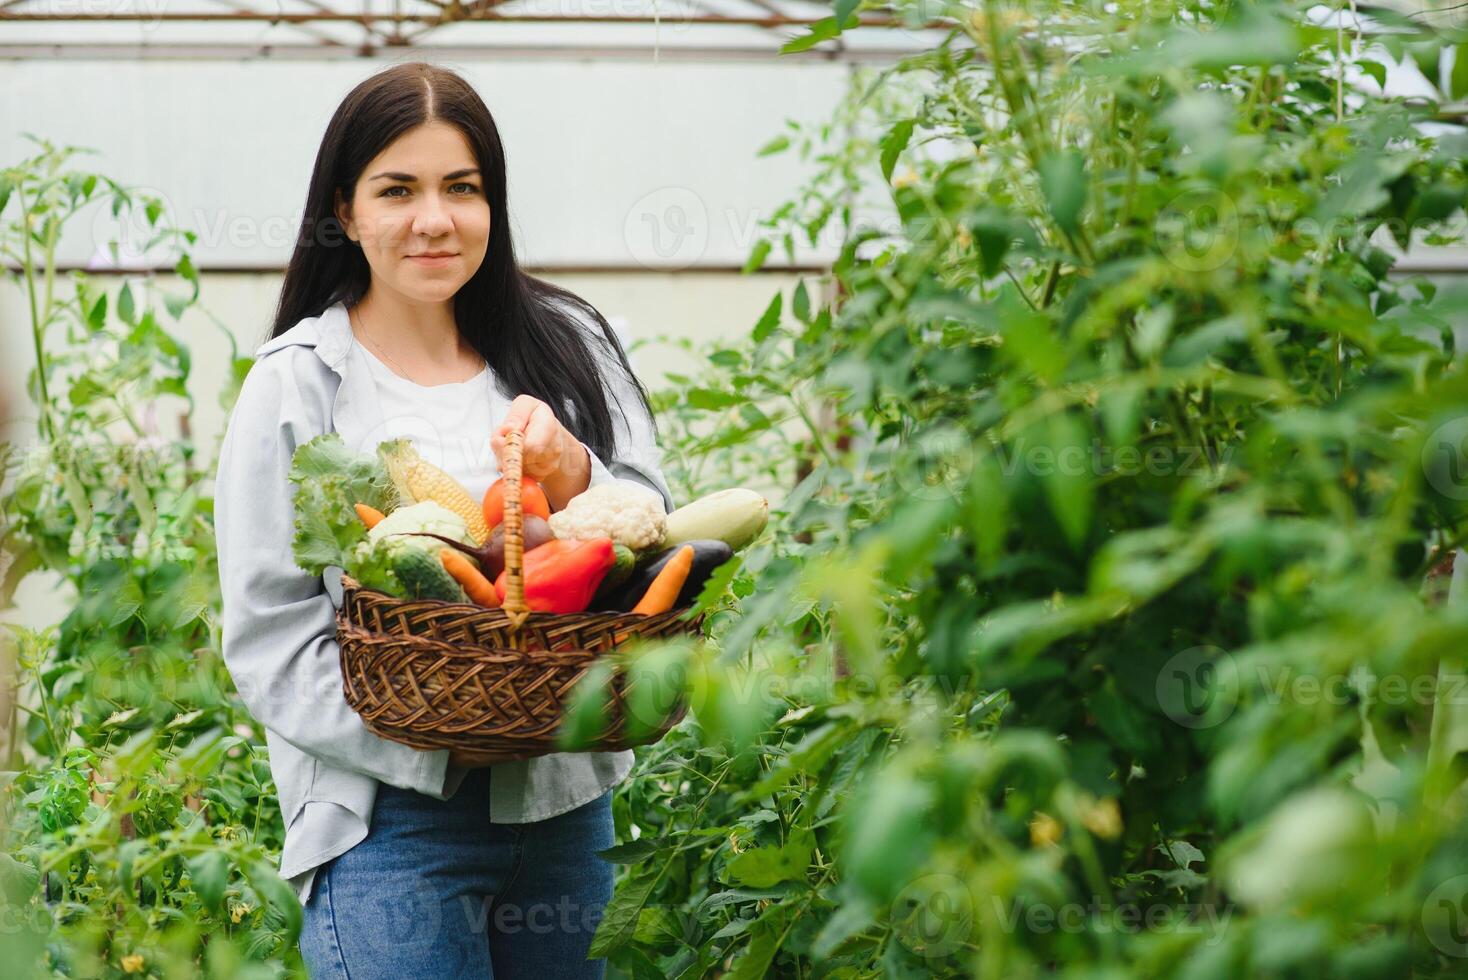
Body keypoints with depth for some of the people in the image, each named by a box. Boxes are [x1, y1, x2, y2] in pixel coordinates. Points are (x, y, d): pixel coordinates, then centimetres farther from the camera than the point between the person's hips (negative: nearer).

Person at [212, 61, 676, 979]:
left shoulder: (568, 343, 6)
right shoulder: (300, 386, -3)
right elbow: (268, 636, -7)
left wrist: (573, 477, -17)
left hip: (567, 797, 4)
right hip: (391, 818, -3)